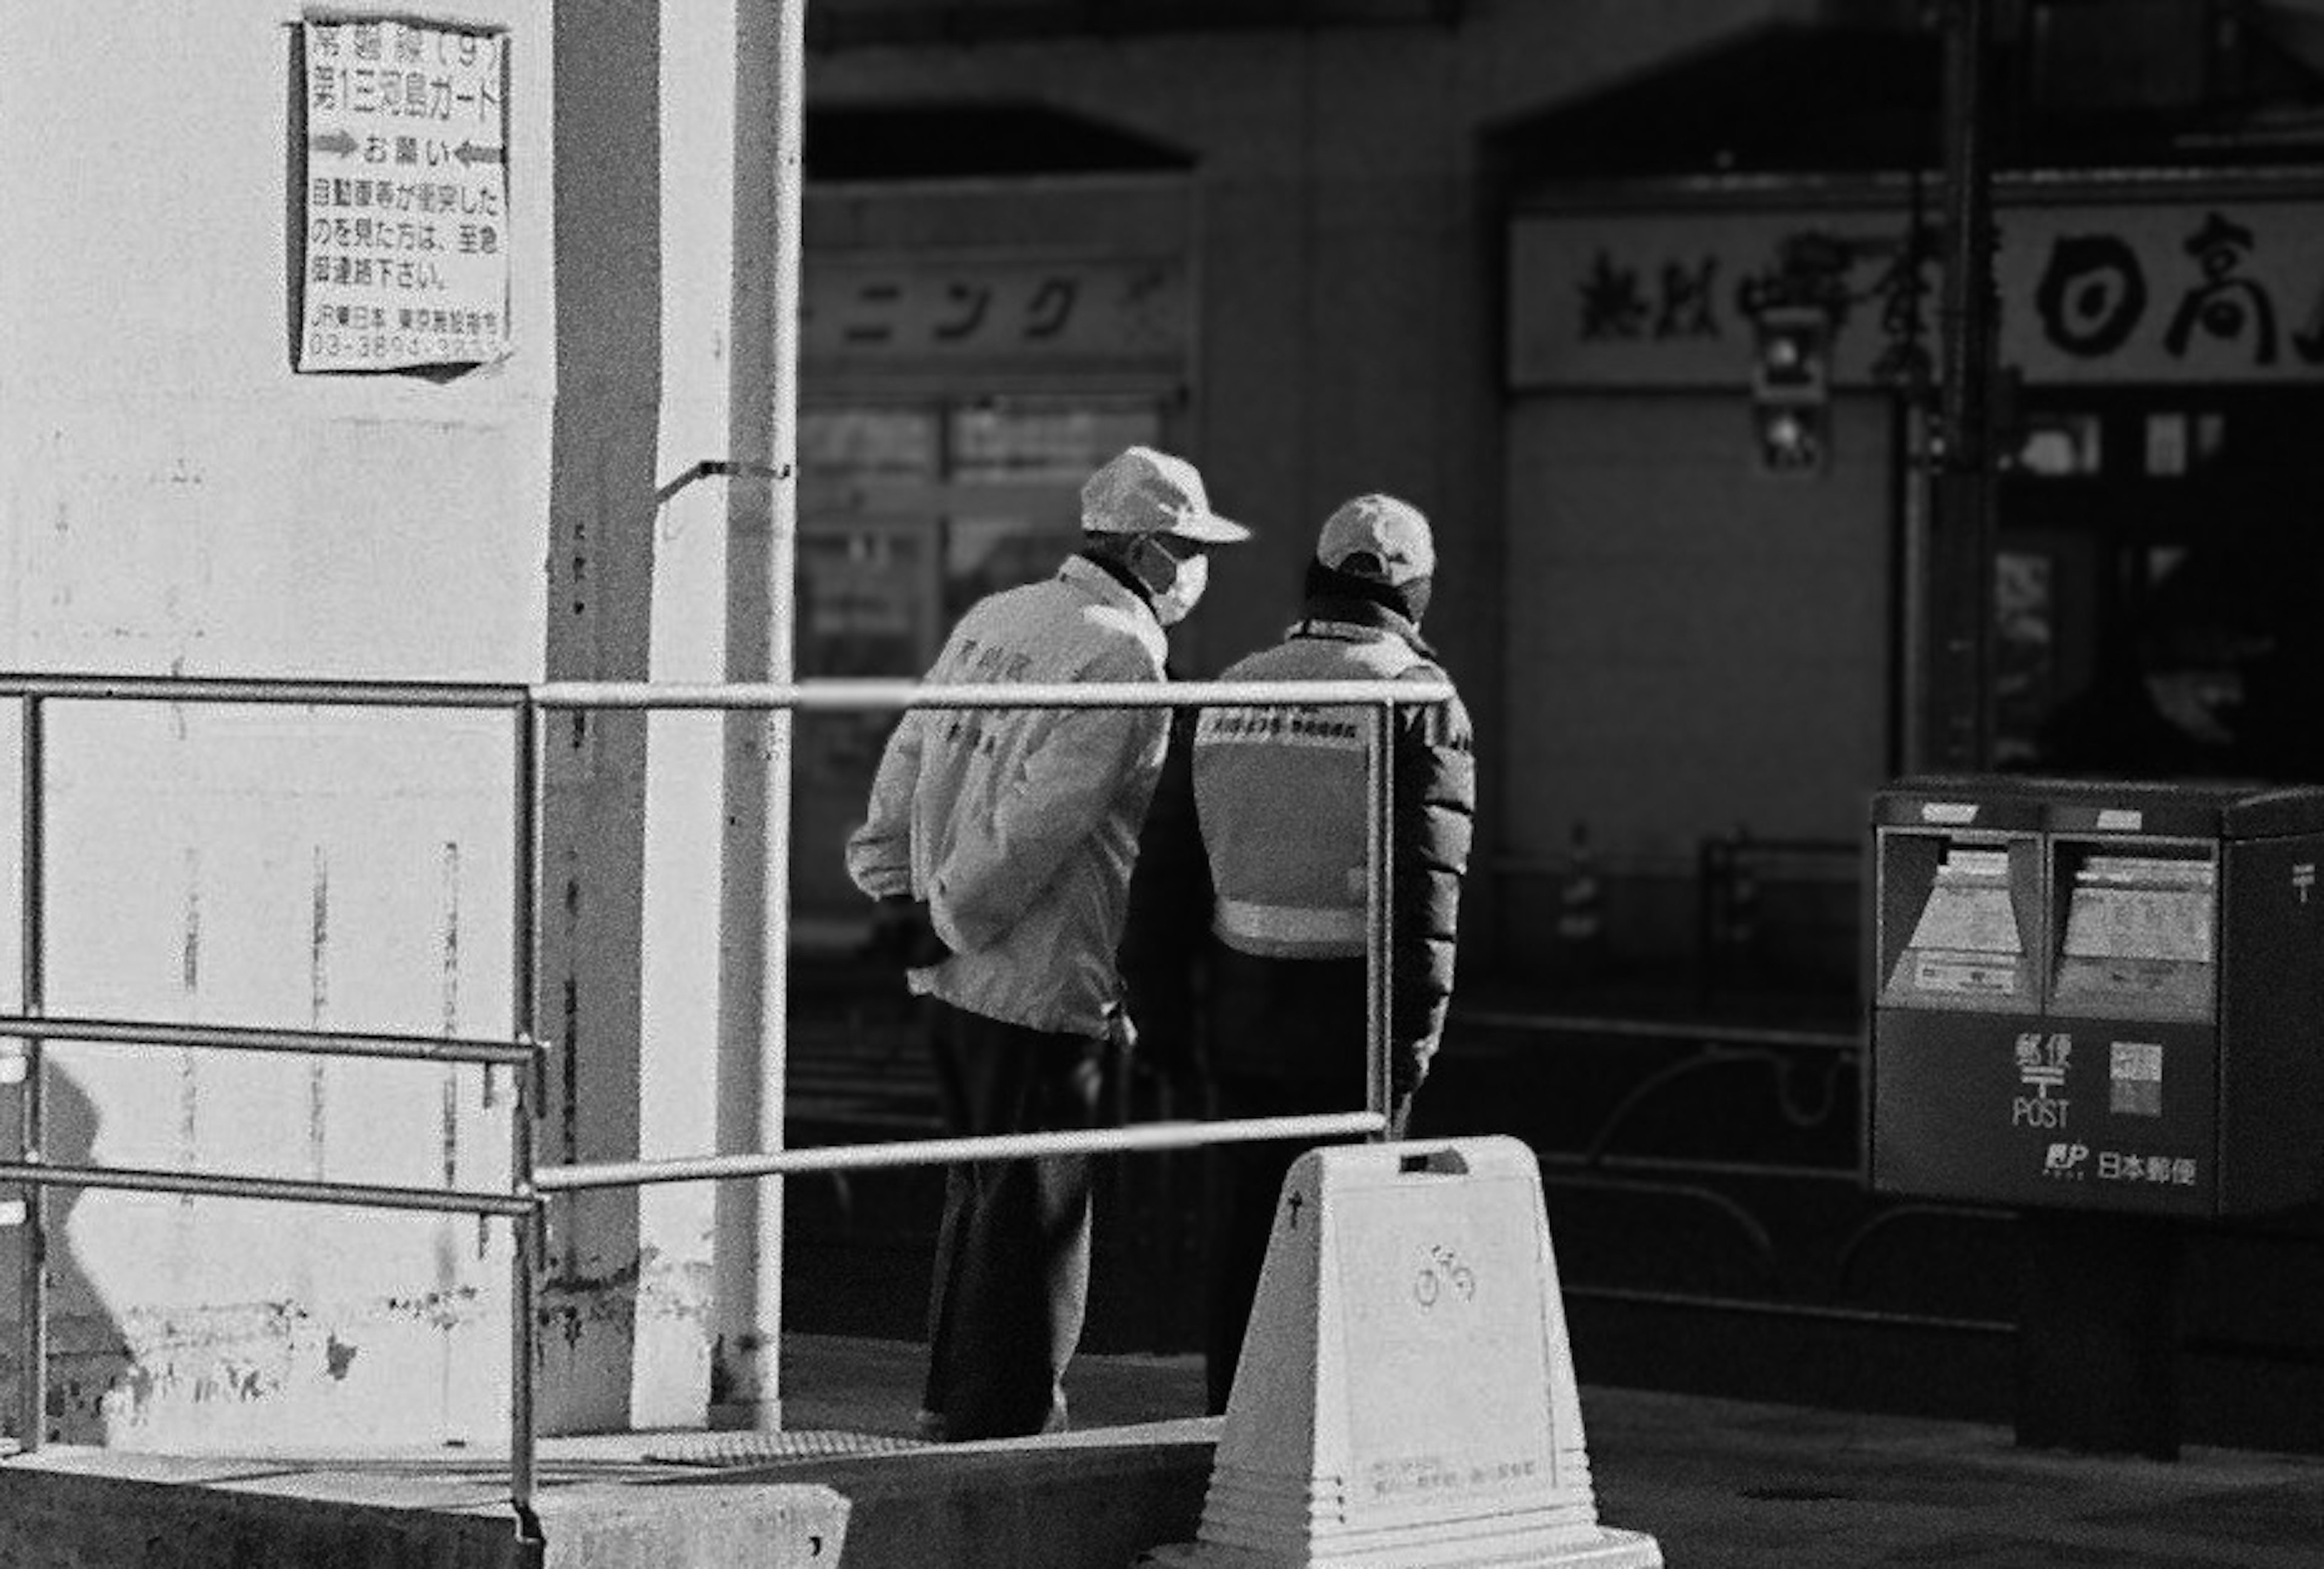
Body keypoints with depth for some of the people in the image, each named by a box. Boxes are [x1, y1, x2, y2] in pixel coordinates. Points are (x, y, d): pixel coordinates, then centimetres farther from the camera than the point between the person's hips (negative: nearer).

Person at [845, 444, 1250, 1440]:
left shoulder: (995, 619, 11)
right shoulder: (1123, 659, -15)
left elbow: (911, 755, 11)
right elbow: (1040, 824, -19)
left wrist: (894, 893, 9)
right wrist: (945, 922, -10)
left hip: (951, 976, 8)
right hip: (1043, 983, -8)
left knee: (983, 1190, 19)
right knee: (1034, 1210, 0)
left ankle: (952, 1409, 26)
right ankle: (1007, 1428, 4)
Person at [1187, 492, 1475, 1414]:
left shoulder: (1232, 691, 11)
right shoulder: (1416, 699, -6)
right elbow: (1423, 880, -15)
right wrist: (1415, 1023, -14)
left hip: (1242, 1002, 5)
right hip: (1351, 1008, -5)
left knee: (1245, 1236, 11)